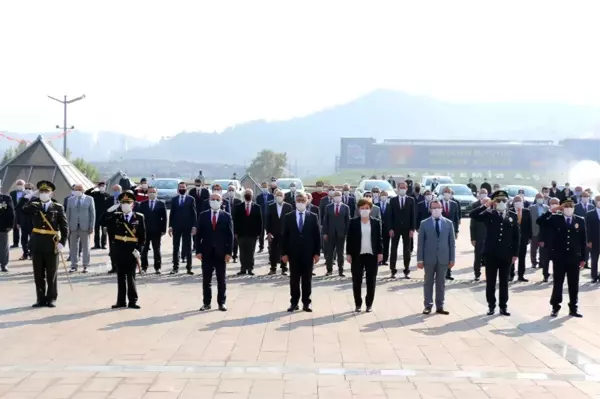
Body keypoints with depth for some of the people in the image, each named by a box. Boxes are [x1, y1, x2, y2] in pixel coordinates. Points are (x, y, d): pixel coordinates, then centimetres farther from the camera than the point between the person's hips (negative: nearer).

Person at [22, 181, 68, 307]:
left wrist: (62, 242, -12)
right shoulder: (33, 206, 7)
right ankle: (41, 299, 14)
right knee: (38, 274, 6)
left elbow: (65, 227, -2)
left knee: (51, 274, 5)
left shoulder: (58, 208, 1)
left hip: (51, 245, -2)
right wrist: (29, 196, -11)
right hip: (37, 244, 2)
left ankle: (51, 299, 13)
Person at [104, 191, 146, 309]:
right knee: (120, 276, 8)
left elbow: (142, 236, 0)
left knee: (131, 277, 2)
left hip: (132, 251, -2)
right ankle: (121, 301, 14)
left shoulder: (139, 217, 1)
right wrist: (109, 212, -7)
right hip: (119, 250, 2)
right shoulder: (116, 216, 7)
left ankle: (133, 301, 9)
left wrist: (139, 250, -8)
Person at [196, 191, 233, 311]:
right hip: (207, 252, 1)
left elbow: (230, 235, 0)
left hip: (221, 252, -1)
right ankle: (206, 303, 11)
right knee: (206, 279, 4)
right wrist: (198, 251, -4)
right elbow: (198, 234, 3)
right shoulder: (203, 216, 4)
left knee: (221, 280, 6)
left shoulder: (226, 216, 2)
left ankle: (221, 303, 12)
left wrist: (229, 252, -7)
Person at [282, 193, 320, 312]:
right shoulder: (288, 217, 3)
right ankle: (294, 302, 11)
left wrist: (317, 253, -3)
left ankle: (306, 303, 11)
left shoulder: (313, 217, 3)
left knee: (307, 279, 5)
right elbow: (284, 236, 2)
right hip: (293, 253, 0)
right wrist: (284, 253, -3)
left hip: (308, 253, 0)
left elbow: (317, 235, 2)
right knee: (294, 279, 4)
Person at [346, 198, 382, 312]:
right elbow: (349, 238, 2)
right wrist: (348, 253, -3)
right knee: (356, 281, 3)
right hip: (357, 255, -1)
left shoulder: (376, 222, 4)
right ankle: (358, 304, 13)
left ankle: (369, 304, 12)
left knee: (371, 281, 3)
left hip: (372, 255, 1)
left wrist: (380, 252, -1)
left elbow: (379, 238, 6)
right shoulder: (353, 222, 1)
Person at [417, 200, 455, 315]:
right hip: (429, 258, -1)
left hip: (443, 258, 1)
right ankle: (428, 305, 12)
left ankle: (440, 306, 13)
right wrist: (420, 259, -6)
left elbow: (452, 242, 5)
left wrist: (452, 259, 0)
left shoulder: (448, 223, 4)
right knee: (428, 282, 6)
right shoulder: (424, 223, 0)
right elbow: (420, 243, -1)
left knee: (441, 283, 7)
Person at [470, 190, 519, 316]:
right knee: (490, 282, 5)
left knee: (504, 282, 8)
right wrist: (485, 206, -16)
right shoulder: (489, 214, 0)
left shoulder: (513, 216, 5)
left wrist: (515, 253, 1)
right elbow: (473, 215, -14)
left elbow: (516, 236, 5)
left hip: (506, 255, 1)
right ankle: (491, 306, 13)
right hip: (491, 254, -1)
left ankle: (503, 307, 14)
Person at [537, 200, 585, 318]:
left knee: (574, 284, 7)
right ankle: (555, 308, 14)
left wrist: (583, 258, 3)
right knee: (557, 283, 5)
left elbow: (583, 240, 5)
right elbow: (540, 221, -11)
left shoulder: (580, 220, 5)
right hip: (559, 257, -1)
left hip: (574, 257, 1)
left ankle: (573, 309, 16)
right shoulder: (555, 218, 0)